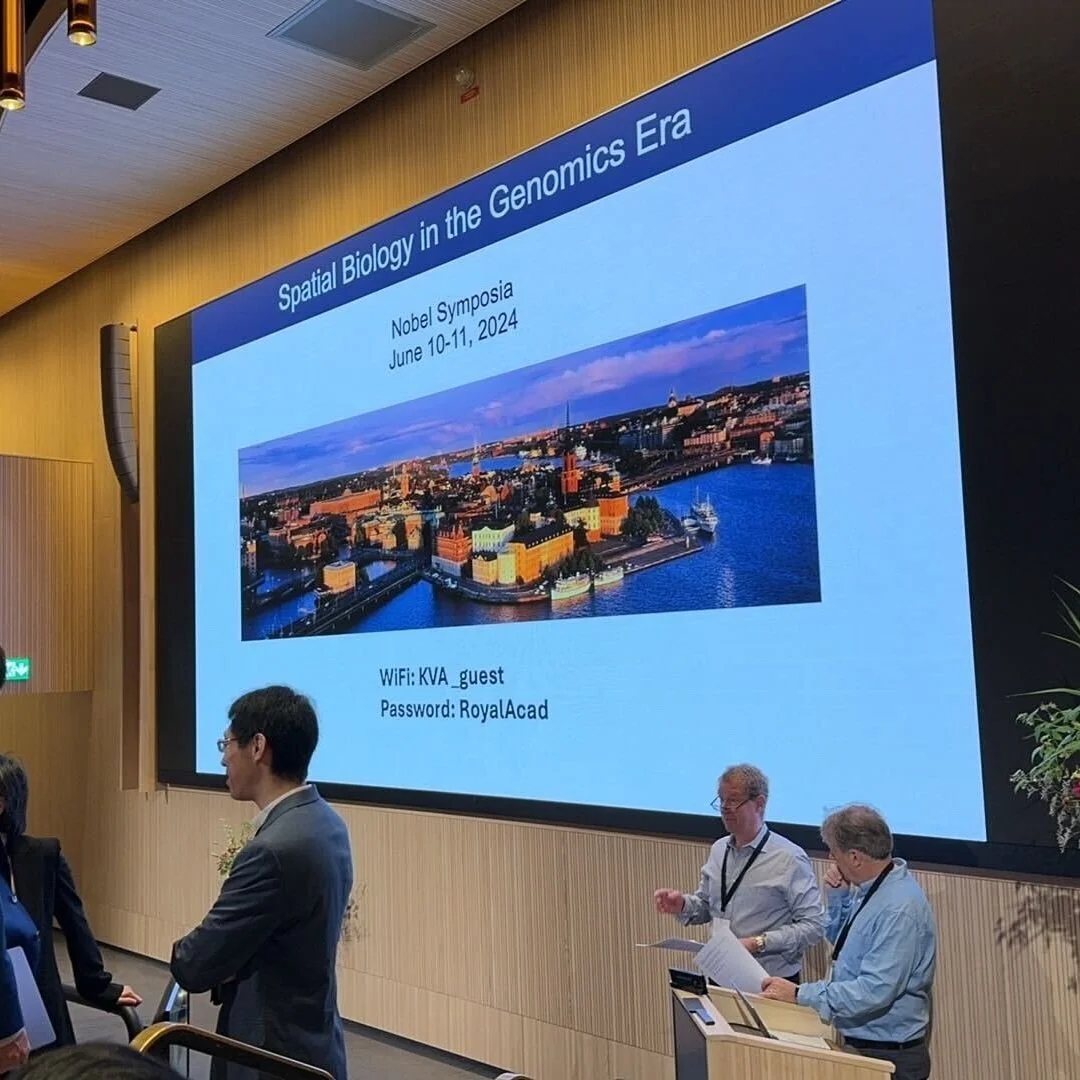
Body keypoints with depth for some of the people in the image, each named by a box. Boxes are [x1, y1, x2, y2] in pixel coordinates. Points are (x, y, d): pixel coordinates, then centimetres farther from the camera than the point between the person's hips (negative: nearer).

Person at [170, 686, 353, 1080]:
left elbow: (195, 967, -22)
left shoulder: (274, 849, -28)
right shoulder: (325, 824, 2)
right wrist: (227, 960, -8)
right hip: (310, 1044, 8)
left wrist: (183, 951, 0)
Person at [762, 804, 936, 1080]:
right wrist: (837, 895, 0)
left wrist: (798, 994, -24)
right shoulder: (868, 888, 2)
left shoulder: (899, 909, -26)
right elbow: (839, 940, 18)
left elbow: (875, 991, -29)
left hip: (888, 1056, -8)